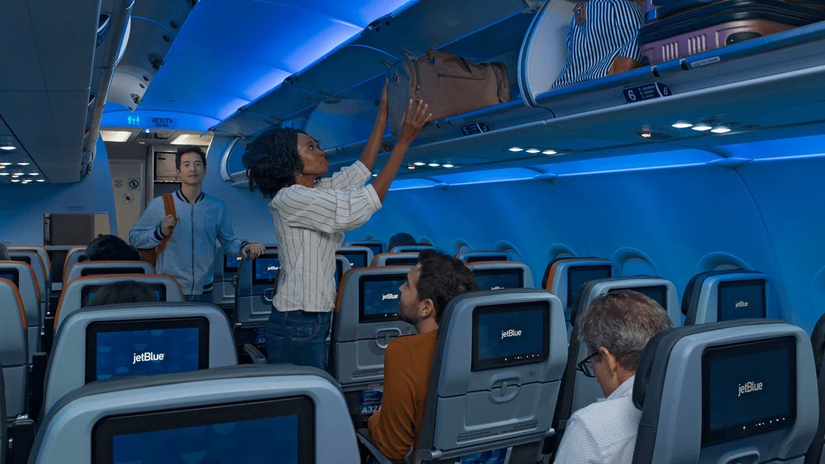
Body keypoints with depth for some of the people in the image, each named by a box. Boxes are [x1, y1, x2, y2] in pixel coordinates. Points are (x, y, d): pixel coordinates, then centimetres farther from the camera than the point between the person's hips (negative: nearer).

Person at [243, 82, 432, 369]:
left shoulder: (315, 193, 12)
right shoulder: (291, 199, -16)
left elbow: (358, 172, 16)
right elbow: (363, 205, -19)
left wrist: (384, 112, 16)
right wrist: (403, 141, -15)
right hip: (296, 327, -9)